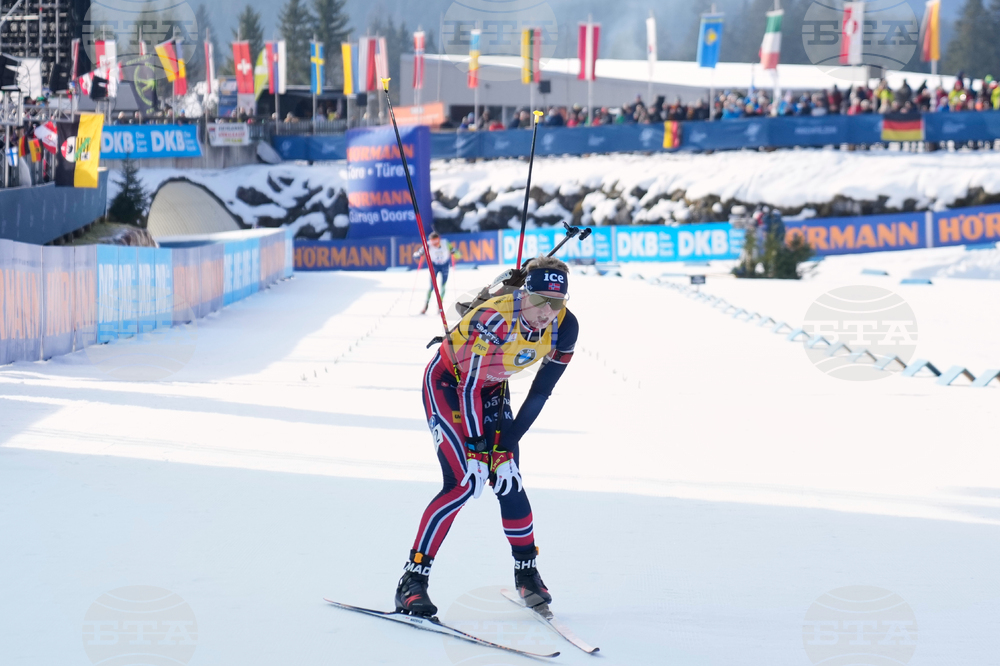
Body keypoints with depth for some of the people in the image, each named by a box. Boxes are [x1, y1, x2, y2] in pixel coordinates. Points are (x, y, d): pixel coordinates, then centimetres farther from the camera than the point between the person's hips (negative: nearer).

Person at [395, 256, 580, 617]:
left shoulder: (564, 327, -19)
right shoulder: (493, 319, -36)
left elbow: (539, 393, -12)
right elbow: (469, 387, -30)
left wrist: (506, 448, -14)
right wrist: (477, 451, -28)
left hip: (493, 389, 5)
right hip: (447, 383, -5)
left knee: (508, 482, -3)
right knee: (464, 482, -18)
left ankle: (526, 571, 18)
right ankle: (412, 580, -14)